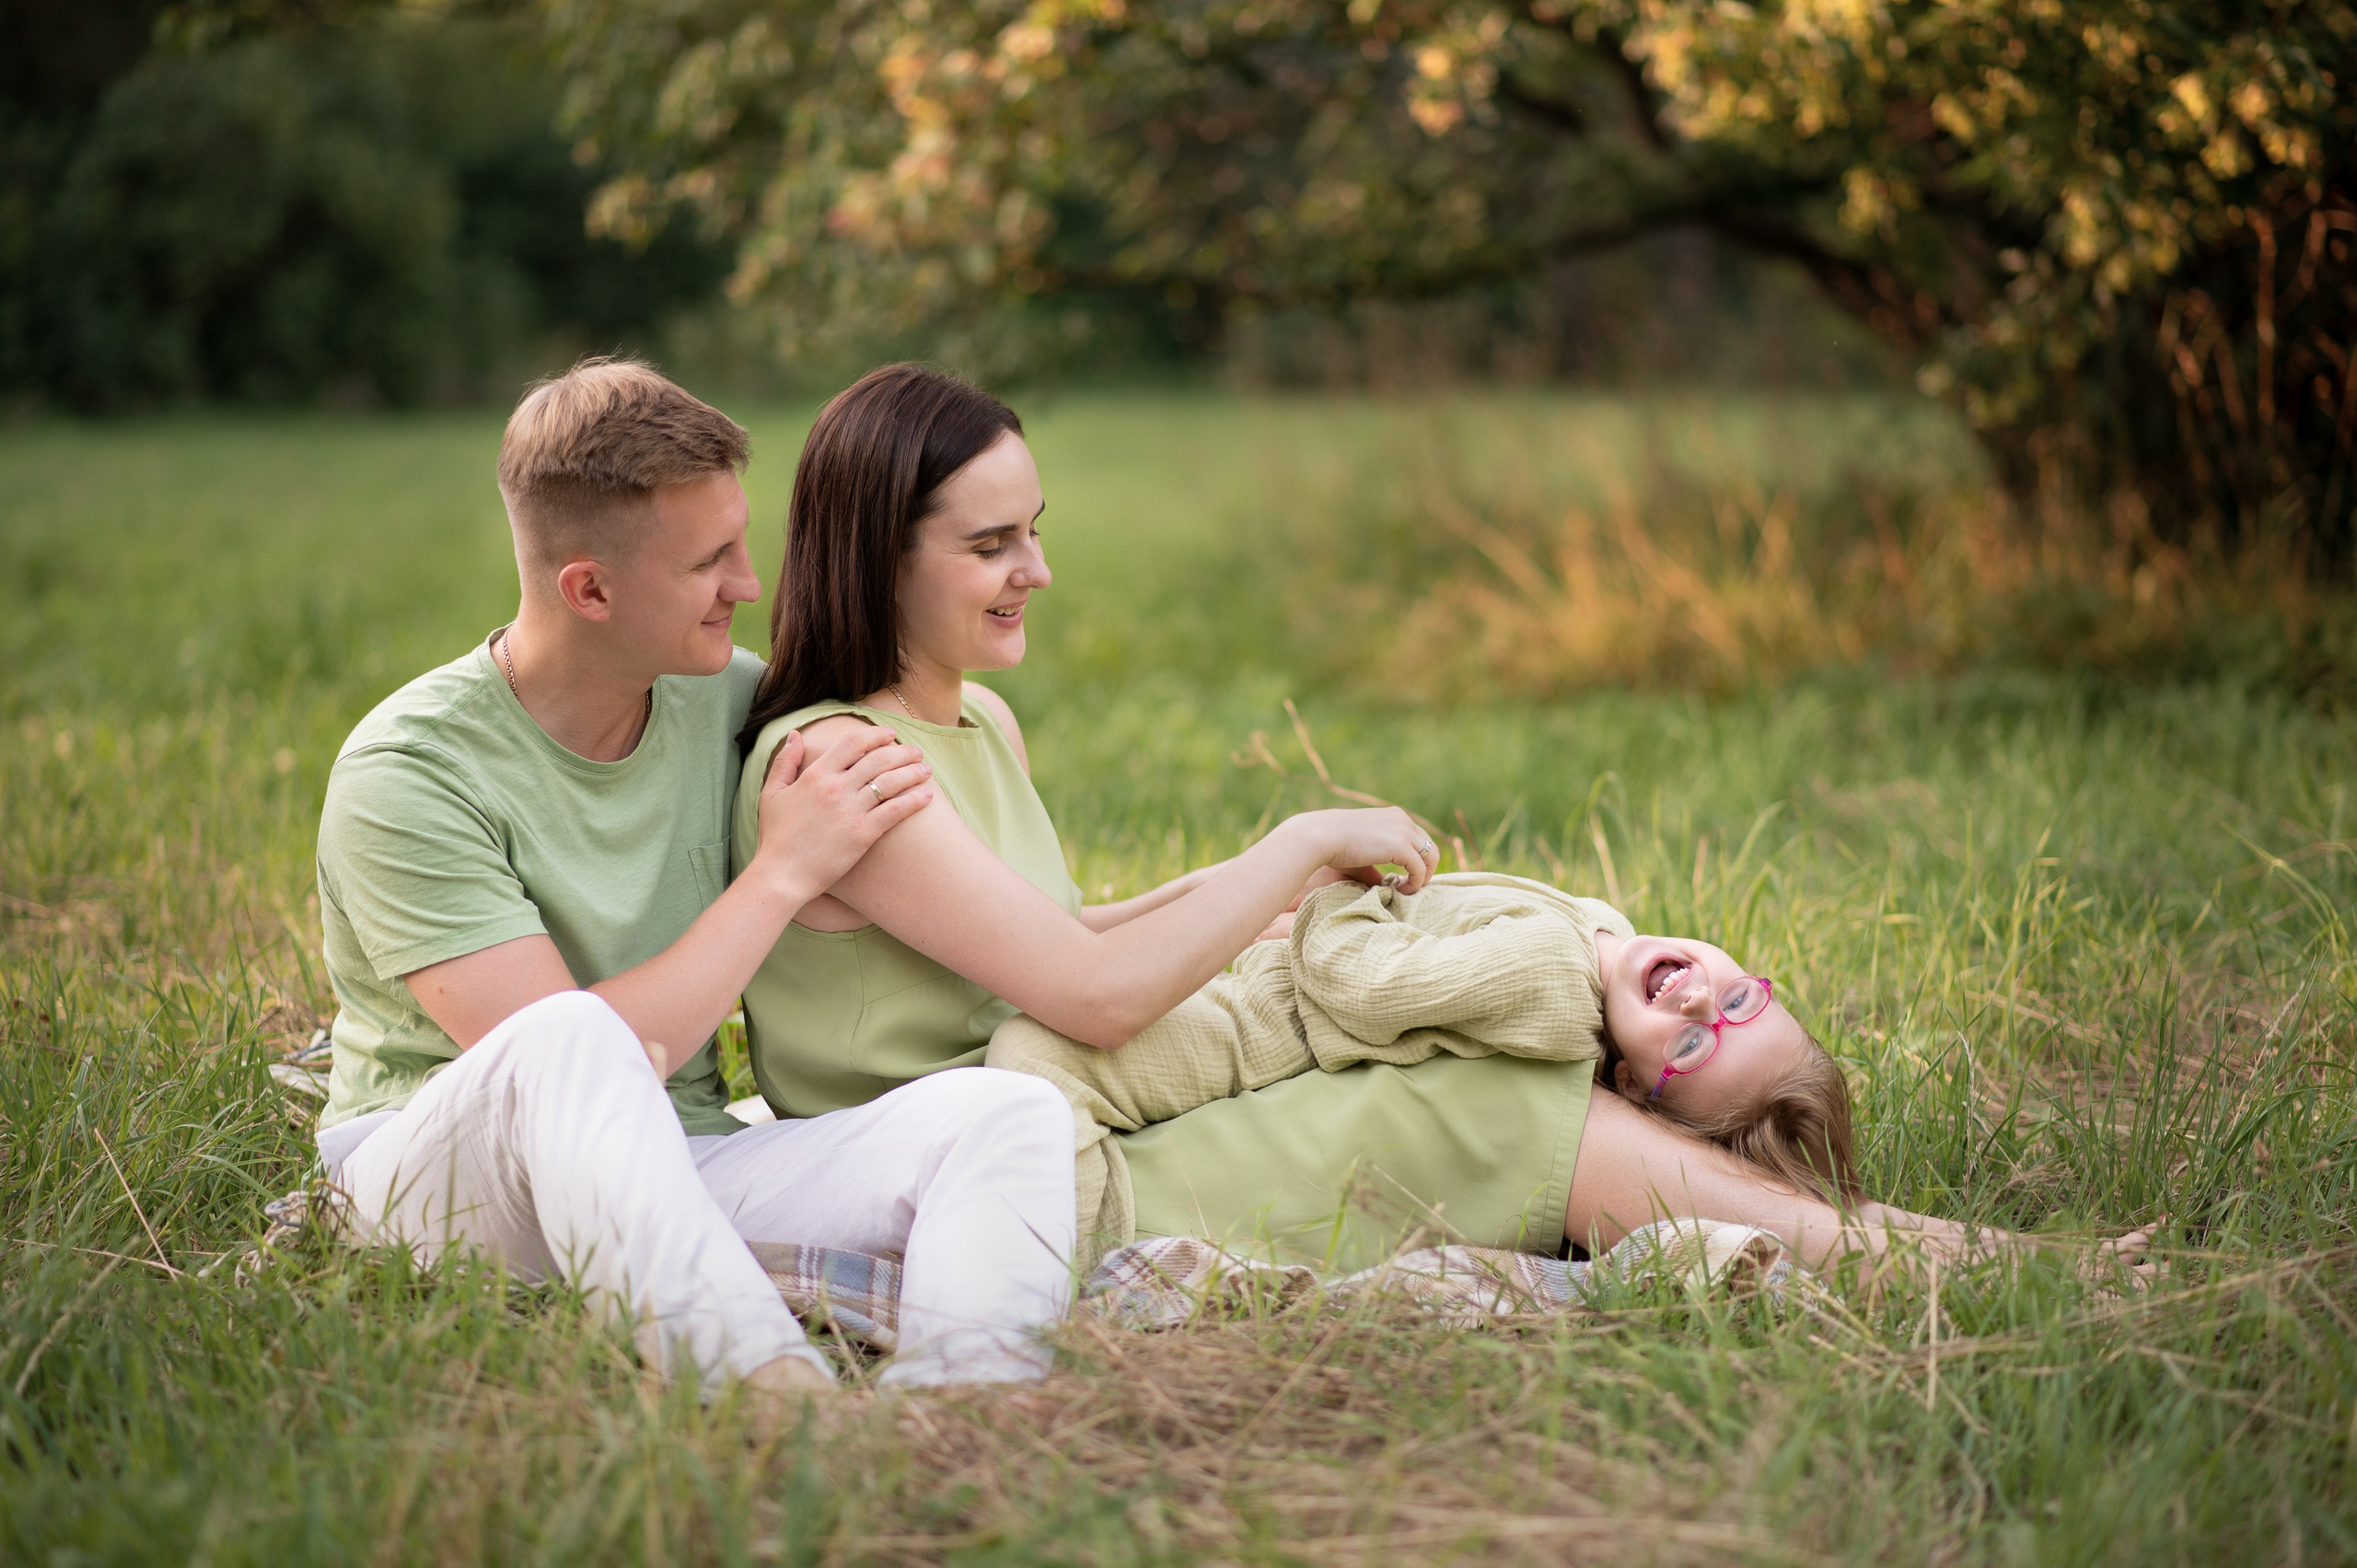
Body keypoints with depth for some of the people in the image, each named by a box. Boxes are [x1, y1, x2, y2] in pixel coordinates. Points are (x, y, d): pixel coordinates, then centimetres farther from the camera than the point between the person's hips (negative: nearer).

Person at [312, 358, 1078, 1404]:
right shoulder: (404, 776, -14)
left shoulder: (729, 701, 4)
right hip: (437, 1179, -5)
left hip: (670, 1171, 5)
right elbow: (569, 1055, -22)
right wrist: (782, 875, -16)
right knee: (567, 1041, -40)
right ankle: (778, 1393, -53)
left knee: (1005, 1109, -21)